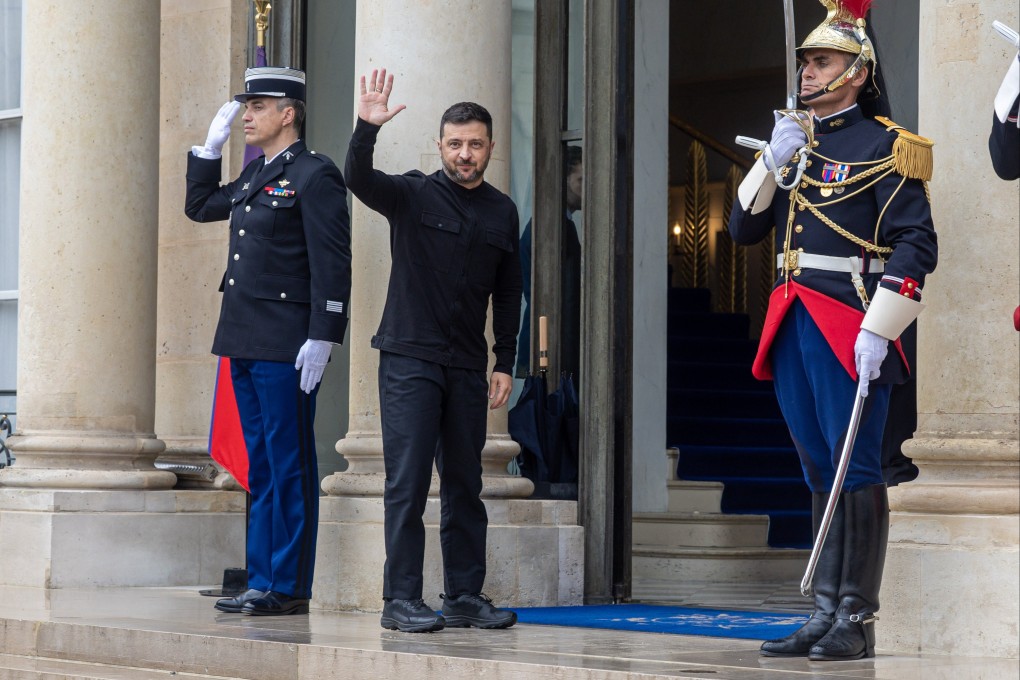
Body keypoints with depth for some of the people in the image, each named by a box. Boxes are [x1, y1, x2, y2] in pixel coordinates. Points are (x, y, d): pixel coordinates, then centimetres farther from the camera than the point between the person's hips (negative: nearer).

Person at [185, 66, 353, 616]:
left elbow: (333, 263, -14)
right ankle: (261, 583, 16)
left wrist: (321, 338, -19)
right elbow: (199, 207, 31)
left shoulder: (314, 175, -9)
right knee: (261, 467, 11)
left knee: (288, 467, -3)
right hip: (245, 342, 9)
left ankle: (289, 587, 1)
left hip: (286, 345, -9)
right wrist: (210, 146, 20)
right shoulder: (255, 174, 17)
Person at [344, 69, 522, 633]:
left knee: (465, 486, 8)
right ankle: (401, 600, -3)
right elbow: (359, 180, -19)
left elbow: (507, 295, 15)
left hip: (467, 368, 4)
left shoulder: (502, 212, 11)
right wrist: (367, 129, -35)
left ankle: (464, 597, 14)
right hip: (409, 359, -4)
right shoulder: (412, 195, 0)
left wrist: (505, 364, 10)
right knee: (408, 483, -6)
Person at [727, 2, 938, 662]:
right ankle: (826, 616, 14)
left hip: (850, 328, -7)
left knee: (856, 471, -5)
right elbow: (744, 229, 13)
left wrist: (878, 331, -20)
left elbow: (917, 246, -12)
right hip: (793, 327, 7)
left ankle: (859, 622, -1)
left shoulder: (884, 146, -5)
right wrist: (774, 161, -2)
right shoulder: (797, 143, 17)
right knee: (822, 474, 10)